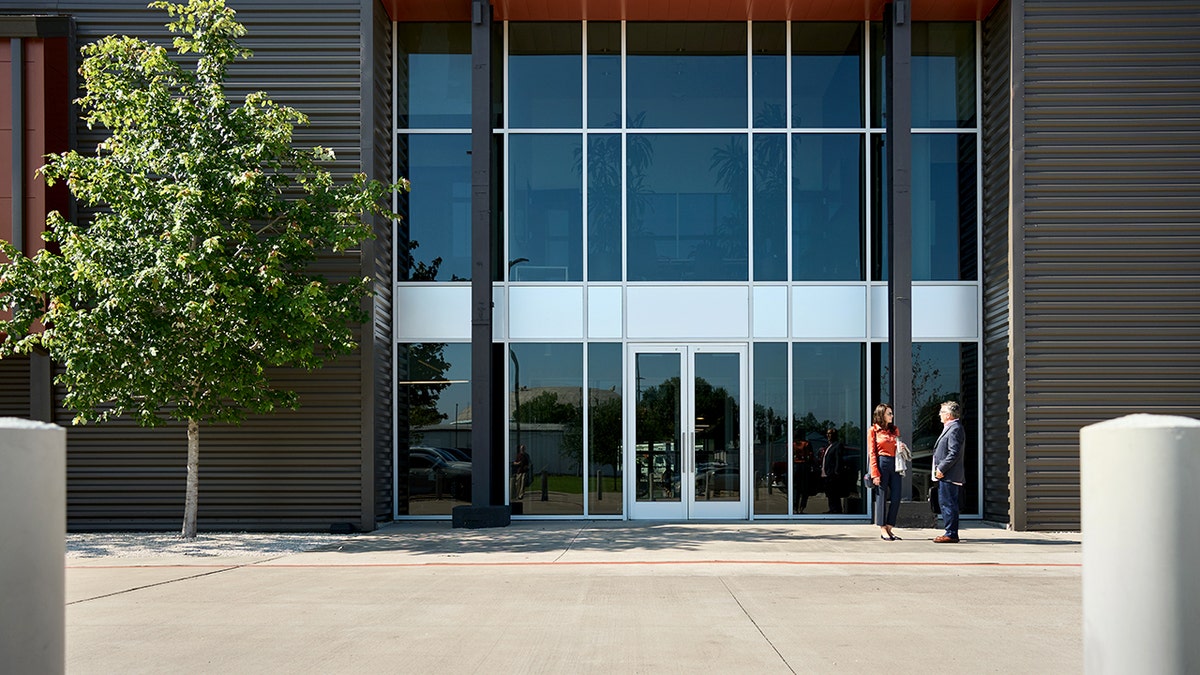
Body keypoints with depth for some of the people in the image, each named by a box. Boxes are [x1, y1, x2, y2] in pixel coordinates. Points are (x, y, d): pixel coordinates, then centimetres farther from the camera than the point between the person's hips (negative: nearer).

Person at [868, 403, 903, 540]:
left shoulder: (895, 430, 17)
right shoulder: (873, 430, 2)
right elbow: (872, 453, -3)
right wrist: (875, 474, -11)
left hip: (895, 465, 5)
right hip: (882, 463, -5)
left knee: (896, 497, -1)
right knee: (882, 497, -3)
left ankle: (889, 528, 9)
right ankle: (882, 529, 4)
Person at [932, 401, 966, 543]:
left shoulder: (955, 429, -14)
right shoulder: (950, 428, 19)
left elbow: (954, 453, -21)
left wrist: (941, 469, -19)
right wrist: (940, 469, 18)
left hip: (949, 475, -11)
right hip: (947, 475, 11)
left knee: (948, 504, -8)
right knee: (946, 503, 13)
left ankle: (951, 534, -5)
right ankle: (951, 533, 18)